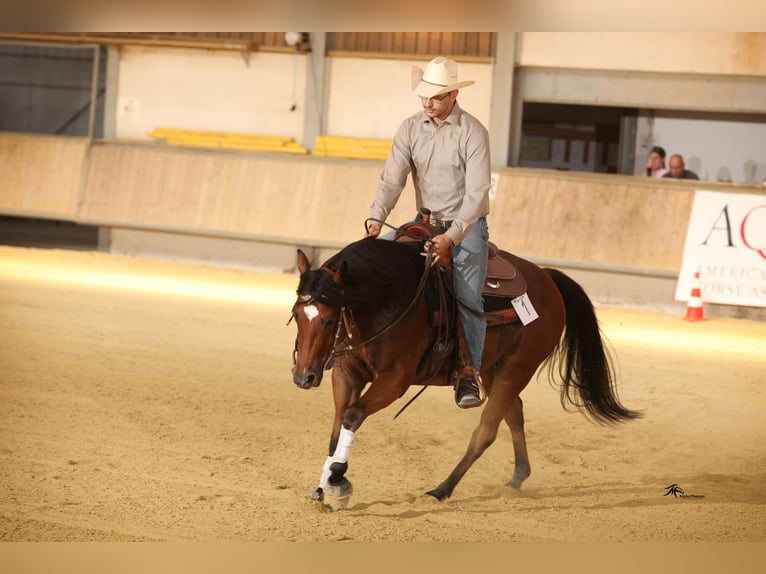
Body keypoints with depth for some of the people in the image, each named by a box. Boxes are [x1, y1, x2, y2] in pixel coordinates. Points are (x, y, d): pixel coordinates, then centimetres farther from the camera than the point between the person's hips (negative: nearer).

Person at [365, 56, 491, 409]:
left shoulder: (473, 132, -14)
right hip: (426, 223, 4)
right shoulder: (410, 129, -1)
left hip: (467, 226, -4)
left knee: (467, 298, -18)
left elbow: (477, 192, -18)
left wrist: (451, 237, -29)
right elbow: (392, 178, -6)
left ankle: (469, 374, -20)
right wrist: (377, 218, -23)